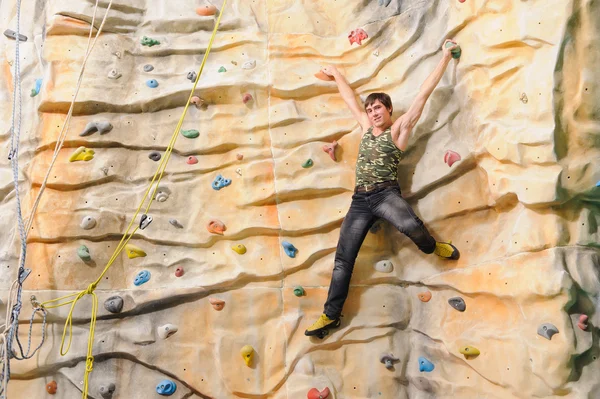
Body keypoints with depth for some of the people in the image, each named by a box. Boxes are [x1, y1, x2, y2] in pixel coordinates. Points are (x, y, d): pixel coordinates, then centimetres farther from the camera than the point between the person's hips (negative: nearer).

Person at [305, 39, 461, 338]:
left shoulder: (398, 129, 3)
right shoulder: (367, 128, 17)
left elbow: (424, 93, 1)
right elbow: (350, 99, 30)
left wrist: (445, 57, 2)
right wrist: (337, 75, 42)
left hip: (386, 194, -4)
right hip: (360, 200, 5)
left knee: (410, 226, -37)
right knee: (343, 258, 0)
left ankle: (432, 246, -1)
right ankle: (330, 315, 9)